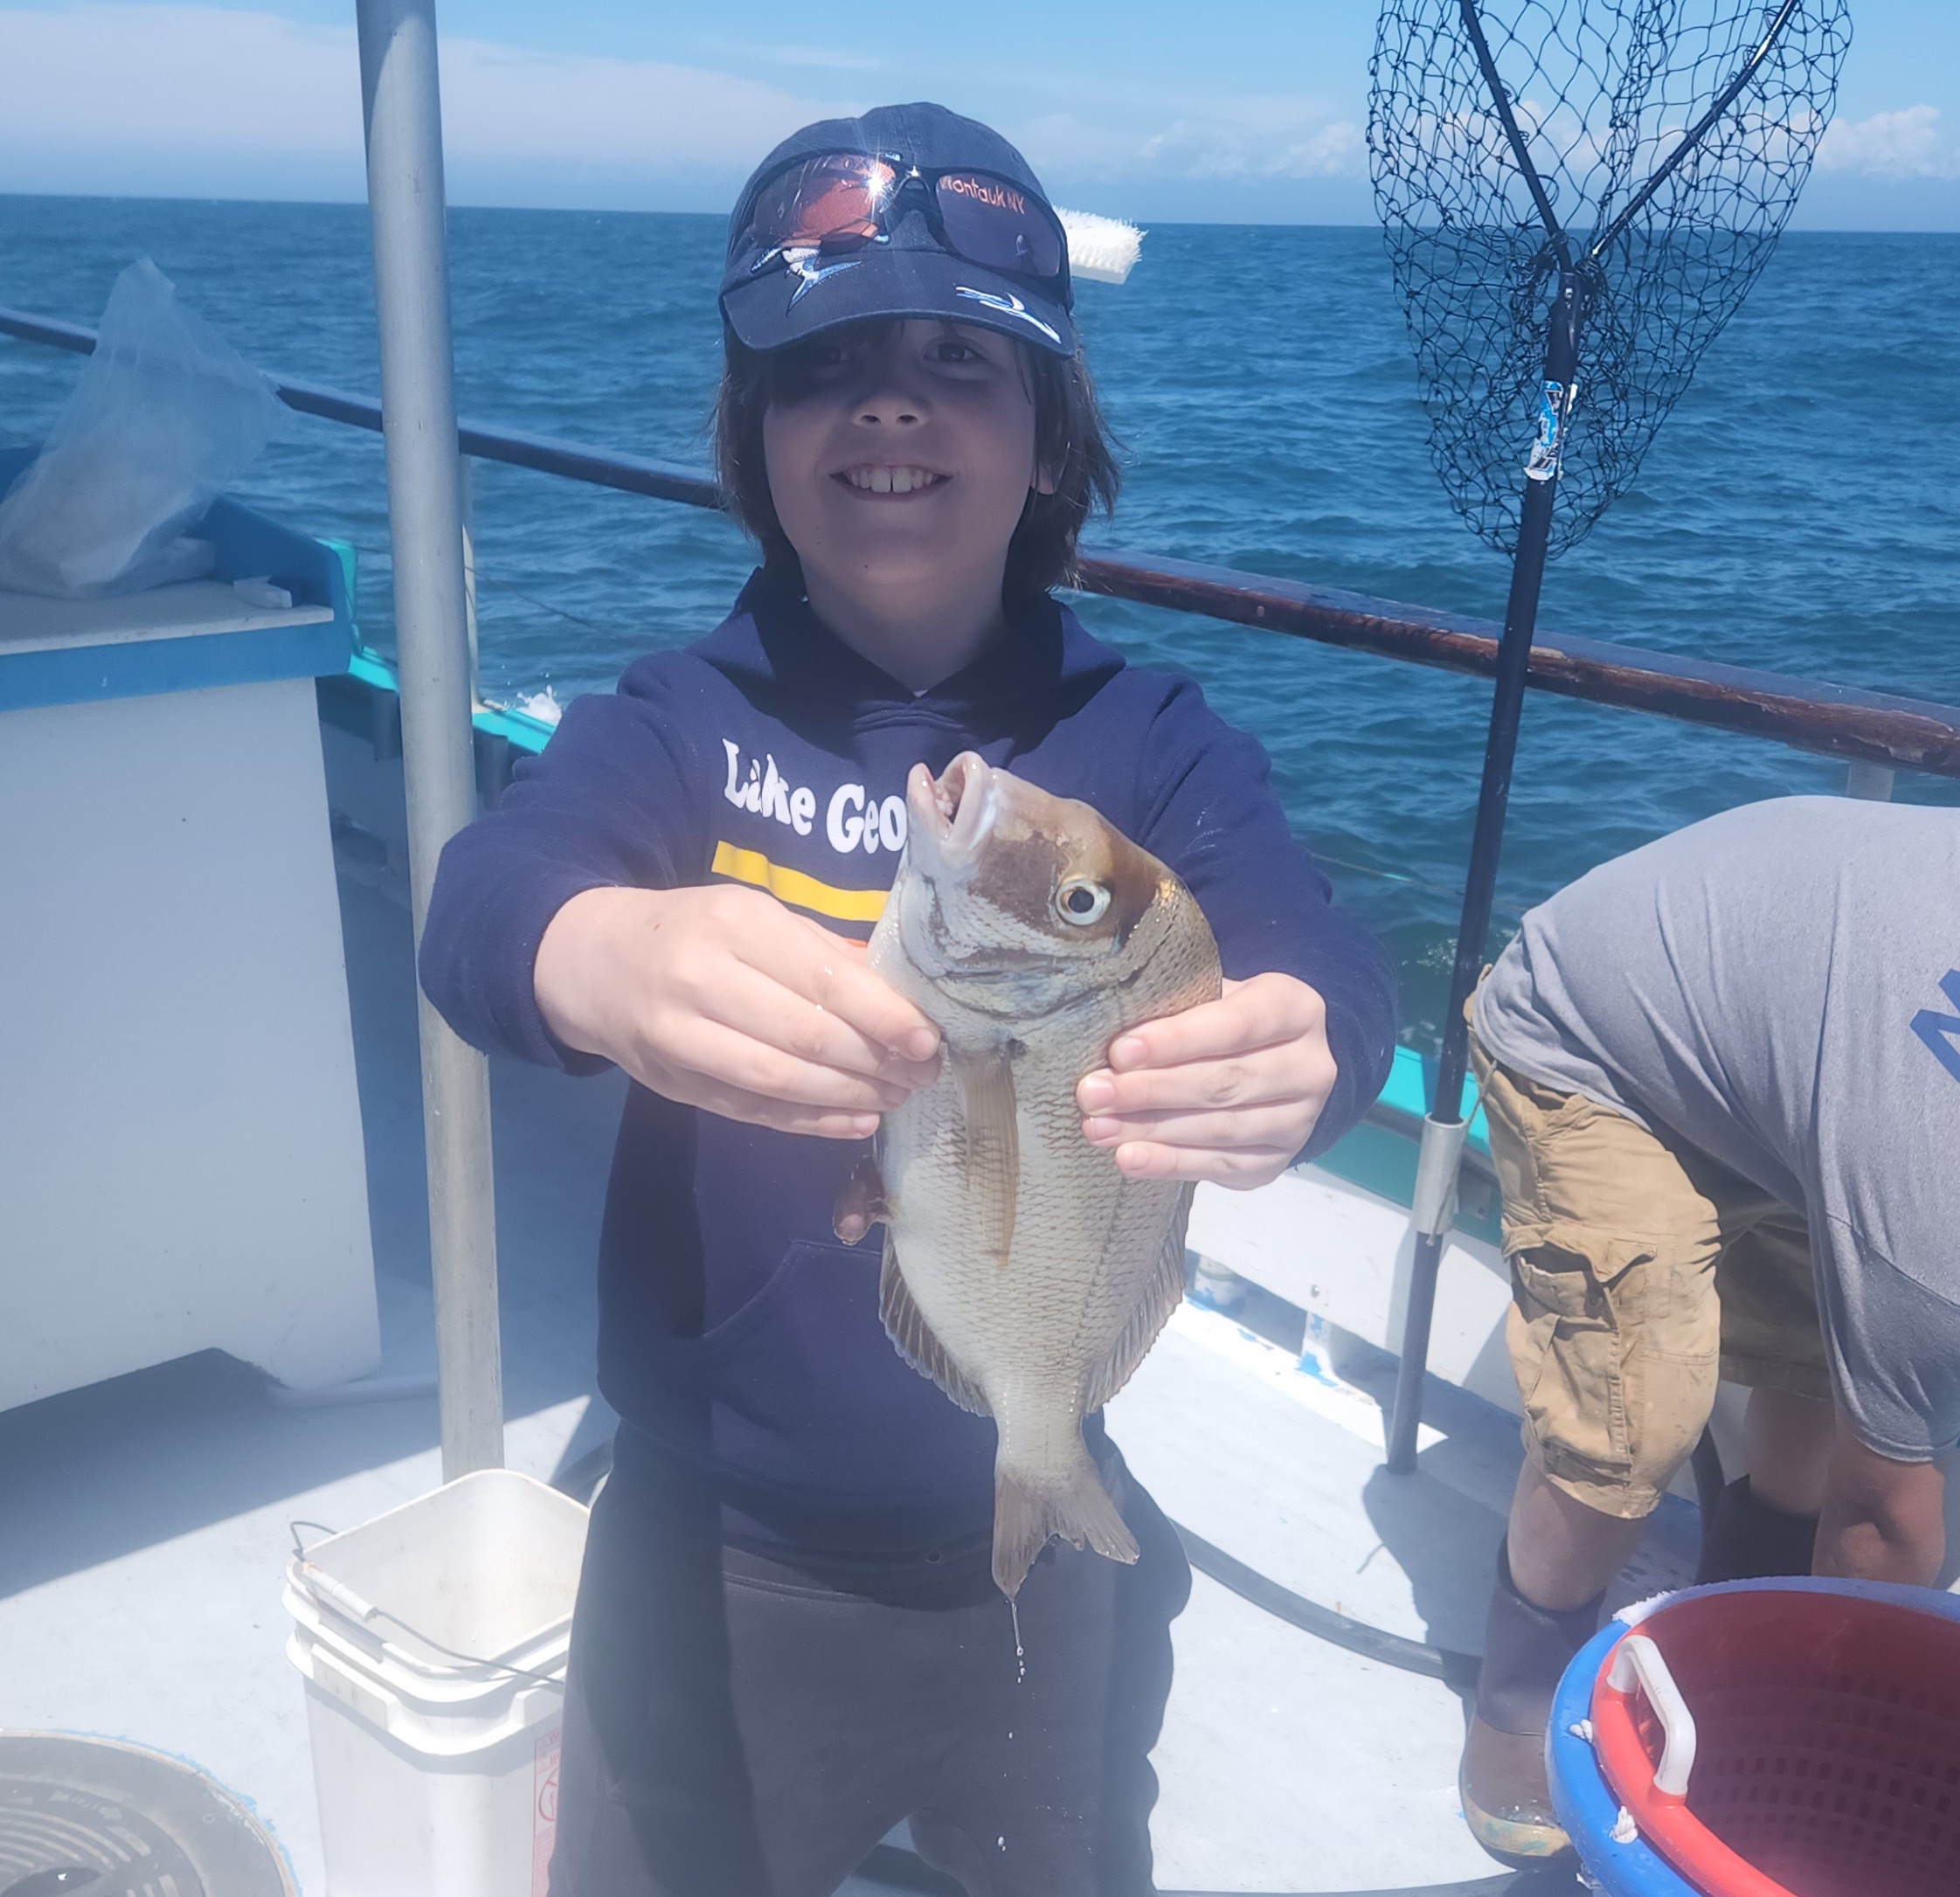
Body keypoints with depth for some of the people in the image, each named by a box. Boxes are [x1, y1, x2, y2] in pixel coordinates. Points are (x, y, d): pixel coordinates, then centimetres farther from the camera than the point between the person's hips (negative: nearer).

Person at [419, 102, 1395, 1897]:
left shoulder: (1143, 738, -8)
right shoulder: (679, 723, -10)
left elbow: (1332, 973, -23)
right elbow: (483, 900, -29)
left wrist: (1293, 1051, -48)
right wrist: (611, 956, -53)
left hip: (1044, 1551, 1)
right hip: (717, 1558, -1)